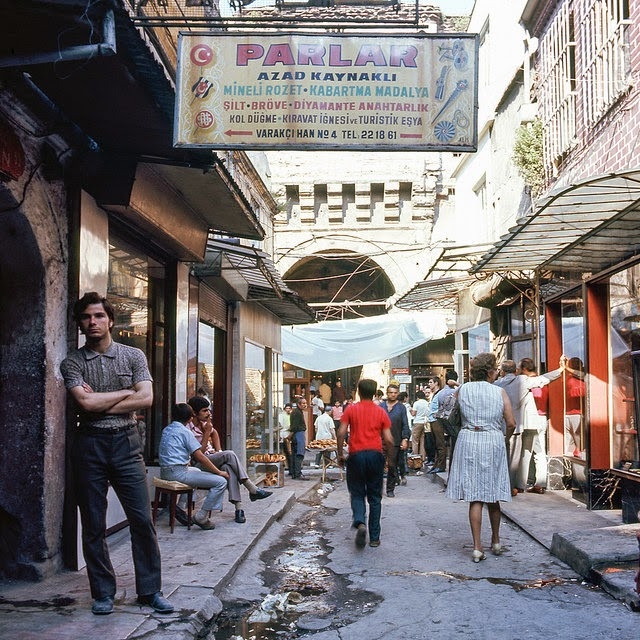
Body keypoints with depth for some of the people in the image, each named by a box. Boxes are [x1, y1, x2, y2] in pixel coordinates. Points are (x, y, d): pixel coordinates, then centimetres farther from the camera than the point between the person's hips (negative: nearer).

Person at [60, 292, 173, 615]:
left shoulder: (133, 356, 5)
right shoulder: (72, 363, 3)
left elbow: (146, 398, -8)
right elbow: (85, 403, -12)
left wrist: (100, 404, -10)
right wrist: (126, 392, -5)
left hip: (125, 443, 0)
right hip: (89, 445, 0)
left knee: (142, 519, -1)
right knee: (93, 525, 6)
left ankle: (150, 590, 10)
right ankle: (103, 593, 18)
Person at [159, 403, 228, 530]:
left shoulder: (166, 430, 15)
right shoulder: (185, 432, -9)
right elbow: (200, 457, -12)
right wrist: (219, 472, -6)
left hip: (165, 471, 10)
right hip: (178, 472, -10)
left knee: (198, 471, 38)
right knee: (221, 481, -12)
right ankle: (201, 517, -7)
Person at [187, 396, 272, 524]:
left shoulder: (202, 423, 7)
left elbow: (214, 432, 30)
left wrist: (218, 450, 16)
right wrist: (207, 431, -18)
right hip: (198, 465, -7)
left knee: (228, 467, -28)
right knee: (229, 454, -27)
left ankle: (238, 507, -34)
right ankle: (252, 490, -25)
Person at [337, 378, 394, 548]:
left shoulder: (351, 410, 2)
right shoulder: (381, 412, 5)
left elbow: (341, 433, -6)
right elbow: (388, 439, 0)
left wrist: (340, 454, 4)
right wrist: (390, 458, 15)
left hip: (356, 455, -1)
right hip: (376, 456, 1)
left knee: (357, 494, 9)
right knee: (375, 497, 11)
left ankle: (360, 522, -20)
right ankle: (374, 537, 12)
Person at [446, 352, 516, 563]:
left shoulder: (463, 390, 2)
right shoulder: (499, 392, -2)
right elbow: (511, 423, -3)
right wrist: (503, 437, 15)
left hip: (469, 440, 0)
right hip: (493, 442, 0)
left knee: (474, 498, 0)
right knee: (493, 497, 15)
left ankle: (478, 547, -4)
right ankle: (496, 541, 30)